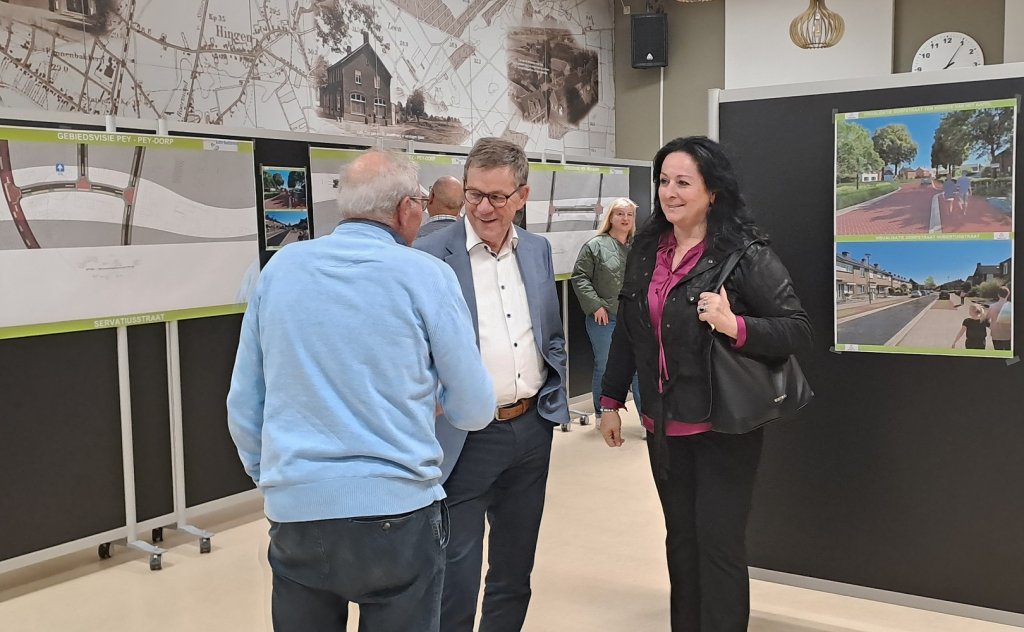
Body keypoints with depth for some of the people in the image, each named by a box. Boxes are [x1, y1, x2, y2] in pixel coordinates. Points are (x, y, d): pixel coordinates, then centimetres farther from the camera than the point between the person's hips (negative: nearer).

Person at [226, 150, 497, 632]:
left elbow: (243, 406, 9)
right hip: (397, 514, -3)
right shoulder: (425, 275, -5)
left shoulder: (281, 268, 4)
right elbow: (474, 411, 0)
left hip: (296, 514, 3)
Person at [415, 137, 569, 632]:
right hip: (466, 438, -5)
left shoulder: (538, 250, 7)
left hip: (532, 430, 5)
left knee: (515, 570, 19)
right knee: (456, 577, 3)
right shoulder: (429, 255, -11)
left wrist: (556, 401, 7)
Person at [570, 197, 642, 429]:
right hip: (604, 319, -2)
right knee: (603, 367, 8)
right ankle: (602, 415, 23)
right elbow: (580, 277, -4)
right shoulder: (595, 245, -3)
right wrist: (595, 305, -10)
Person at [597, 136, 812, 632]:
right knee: (680, 541, 16)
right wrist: (611, 400, 15)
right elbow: (626, 330, 13)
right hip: (663, 425, 6)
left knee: (719, 546, 1)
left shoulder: (745, 254, -12)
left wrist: (735, 326, -30)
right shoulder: (646, 250, 6)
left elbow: (798, 329, -13)